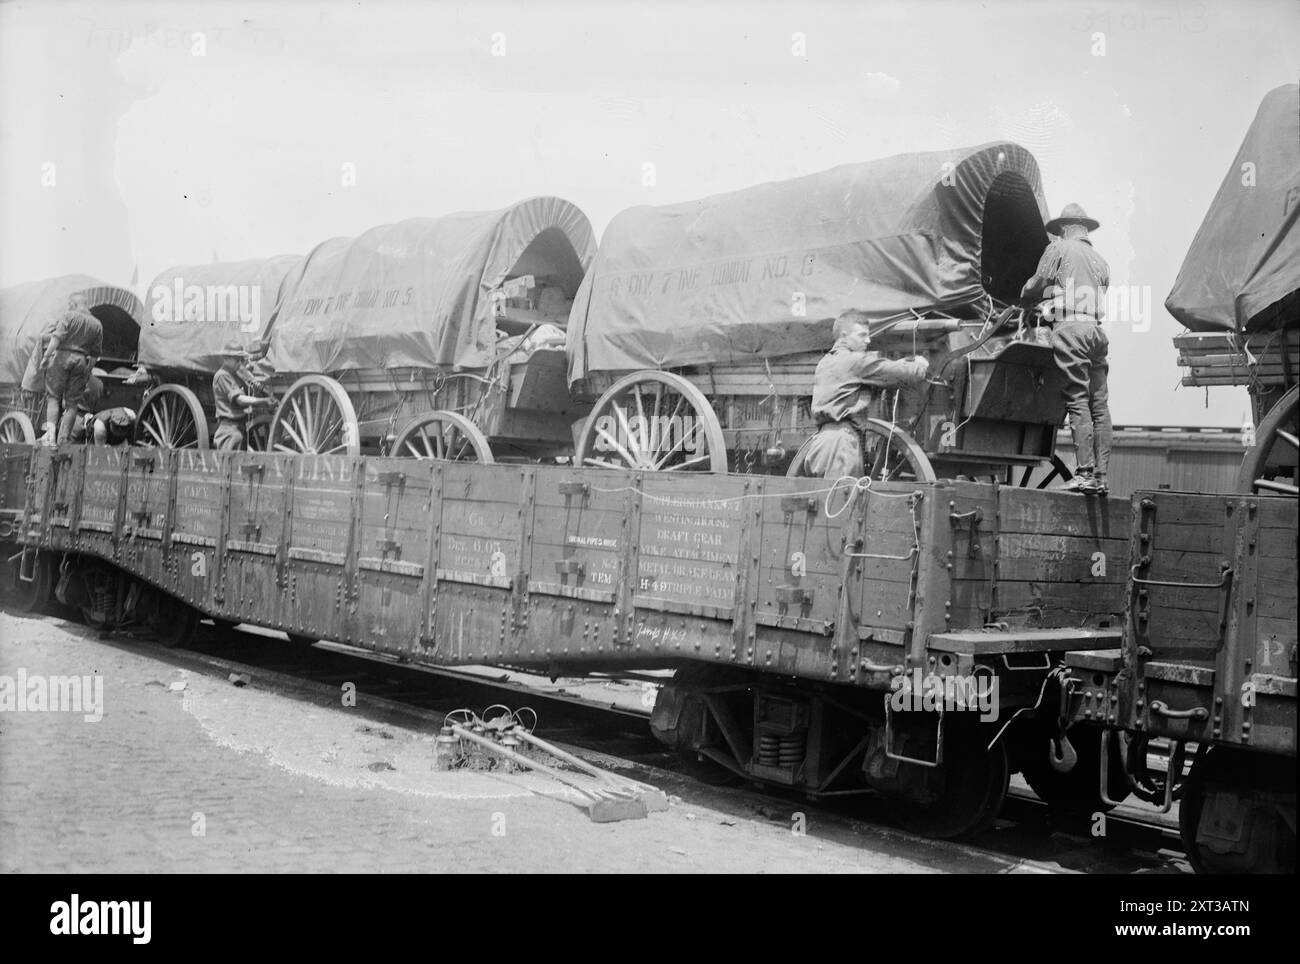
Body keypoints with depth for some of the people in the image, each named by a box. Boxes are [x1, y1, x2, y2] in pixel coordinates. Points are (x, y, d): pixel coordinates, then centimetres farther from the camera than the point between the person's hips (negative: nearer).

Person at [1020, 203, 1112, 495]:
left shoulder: (1059, 249, 6)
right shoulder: (1100, 260, 24)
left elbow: (1035, 287, 8)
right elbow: (1101, 293, 20)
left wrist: (1024, 297, 31)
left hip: (1070, 327, -6)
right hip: (1097, 330, 6)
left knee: (1078, 402, -10)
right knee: (1100, 404, 4)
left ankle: (1085, 474, -15)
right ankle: (1100, 476, 2)